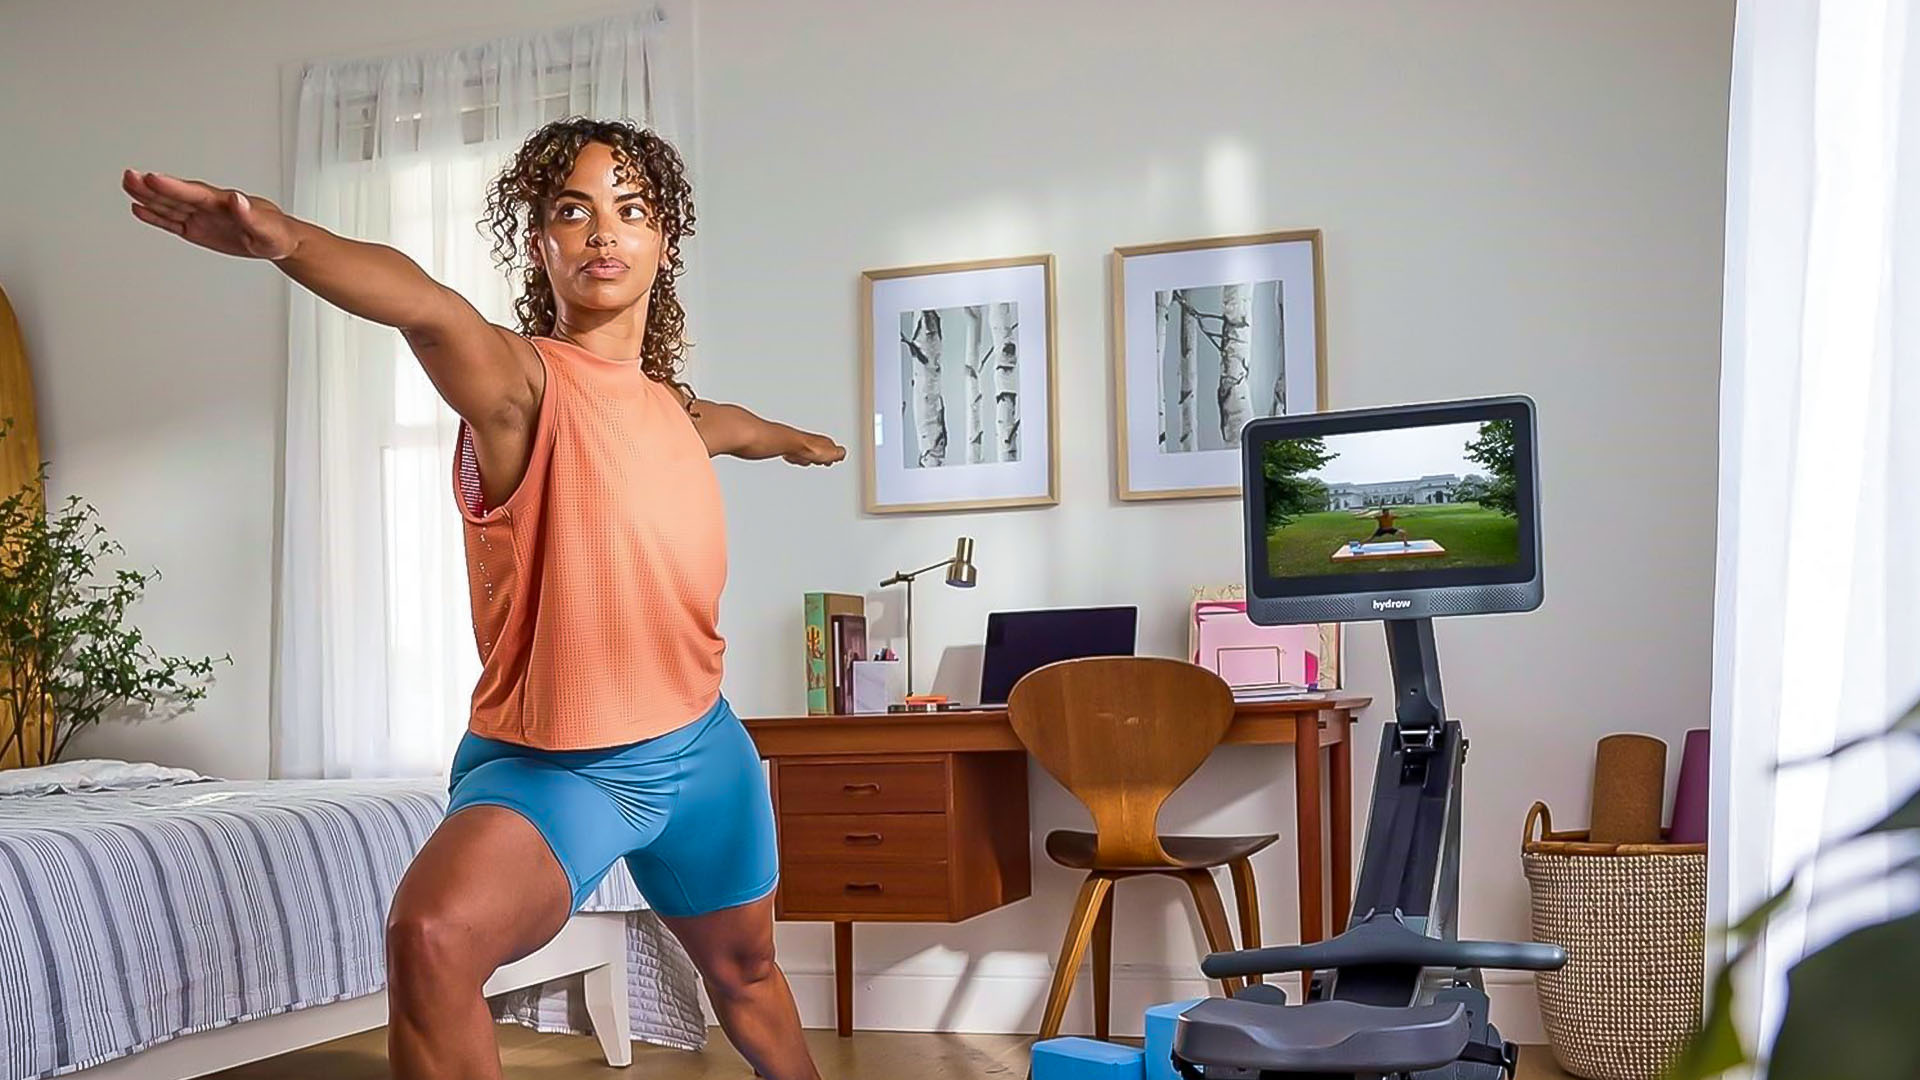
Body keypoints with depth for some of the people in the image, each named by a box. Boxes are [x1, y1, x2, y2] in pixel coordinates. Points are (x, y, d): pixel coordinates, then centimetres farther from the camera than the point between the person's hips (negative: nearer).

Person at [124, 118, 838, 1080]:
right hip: (551, 766, -6)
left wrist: (793, 440, 54)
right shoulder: (523, 382, -17)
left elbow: (724, 423, 32)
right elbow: (429, 312, -42)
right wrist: (284, 238, -63)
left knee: (742, 966, 26)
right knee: (432, 937, -36)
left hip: (700, 747, 7)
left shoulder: (665, 400, 5)